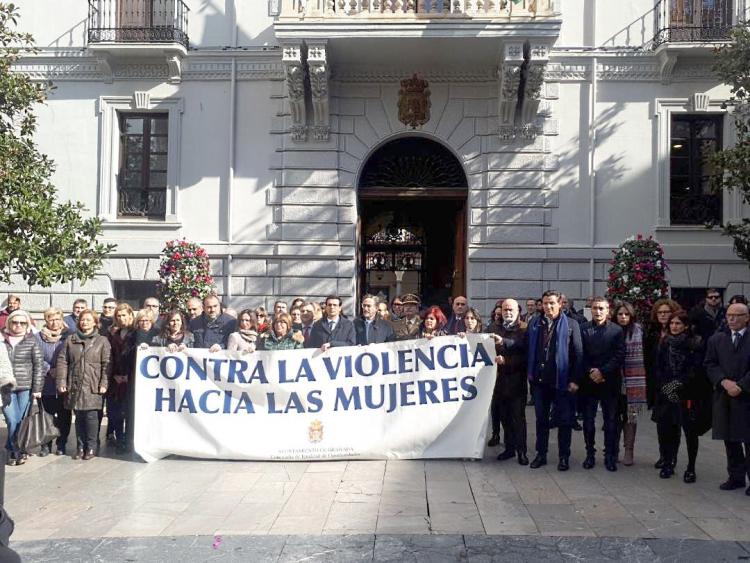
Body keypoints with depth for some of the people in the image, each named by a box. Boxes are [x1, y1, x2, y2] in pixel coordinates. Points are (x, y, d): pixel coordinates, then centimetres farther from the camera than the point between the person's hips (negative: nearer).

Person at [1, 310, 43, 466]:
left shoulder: (31, 341, 1)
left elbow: (39, 365, -1)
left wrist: (37, 388, -7)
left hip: (26, 387, -1)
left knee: (22, 421, 1)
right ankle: (17, 451, 13)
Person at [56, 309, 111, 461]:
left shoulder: (102, 341, 4)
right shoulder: (71, 340, 11)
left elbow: (106, 364, 0)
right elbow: (62, 361, 8)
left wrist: (104, 383, -8)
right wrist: (61, 381, 0)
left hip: (93, 387, -3)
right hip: (75, 386, 3)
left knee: (91, 416, -5)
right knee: (79, 417, 8)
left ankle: (91, 447, 7)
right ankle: (81, 447, 18)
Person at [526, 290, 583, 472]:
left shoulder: (571, 325, -3)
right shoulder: (535, 324, 6)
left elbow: (578, 353, -6)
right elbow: (527, 348, 6)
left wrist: (574, 379, -10)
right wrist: (530, 372, -2)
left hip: (561, 380, -3)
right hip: (540, 380, 3)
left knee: (564, 420, 5)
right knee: (541, 419, 12)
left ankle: (564, 456, 17)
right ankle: (541, 454, 22)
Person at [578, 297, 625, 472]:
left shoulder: (617, 330, 2)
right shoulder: (583, 329, 4)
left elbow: (619, 355, -5)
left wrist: (603, 372, -13)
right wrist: (590, 372, -11)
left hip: (610, 381, -1)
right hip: (588, 381, 1)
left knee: (611, 420, 5)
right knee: (588, 420, 6)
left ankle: (610, 455, 14)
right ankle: (590, 454, 17)